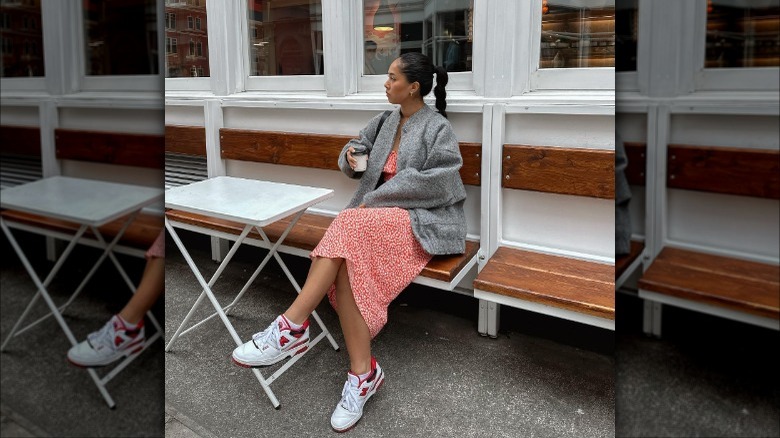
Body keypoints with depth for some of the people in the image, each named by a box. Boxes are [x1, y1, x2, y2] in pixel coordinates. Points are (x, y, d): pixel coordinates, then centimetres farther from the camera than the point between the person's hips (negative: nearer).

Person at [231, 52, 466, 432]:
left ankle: (292, 327, -31)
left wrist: (374, 198, -14)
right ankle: (363, 372, -25)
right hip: (379, 215, 6)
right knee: (348, 262, -27)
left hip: (422, 219, -6)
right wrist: (349, 157, -1)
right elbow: (358, 149, 26)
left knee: (348, 225, -33)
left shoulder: (437, 129, -4)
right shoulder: (386, 121, 17)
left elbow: (435, 183, -15)